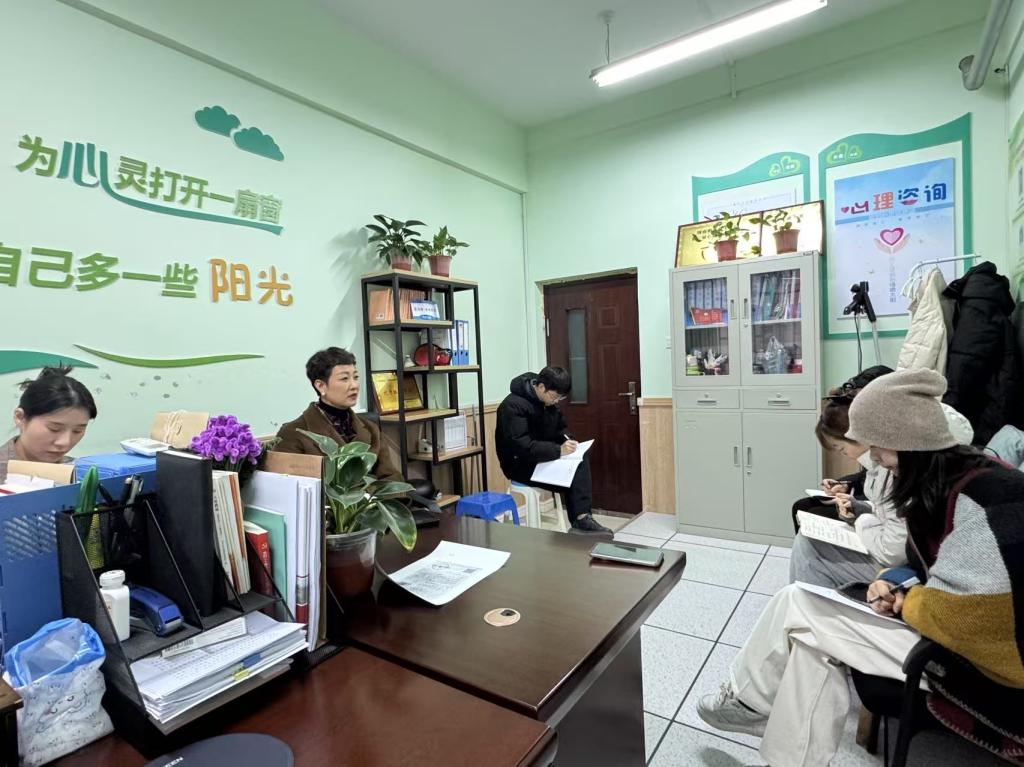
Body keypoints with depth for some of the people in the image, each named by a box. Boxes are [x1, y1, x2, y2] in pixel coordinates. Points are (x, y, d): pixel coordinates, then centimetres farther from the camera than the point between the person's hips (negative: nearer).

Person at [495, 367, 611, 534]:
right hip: (519, 463, -7)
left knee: (582, 461, -19)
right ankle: (580, 520, -7)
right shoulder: (513, 405, -24)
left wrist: (566, 440, -9)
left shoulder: (549, 400, 1)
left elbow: (561, 427, 14)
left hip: (544, 458, 7)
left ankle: (582, 518, -20)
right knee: (569, 477, -24)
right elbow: (521, 446, -31)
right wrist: (558, 450, -37)